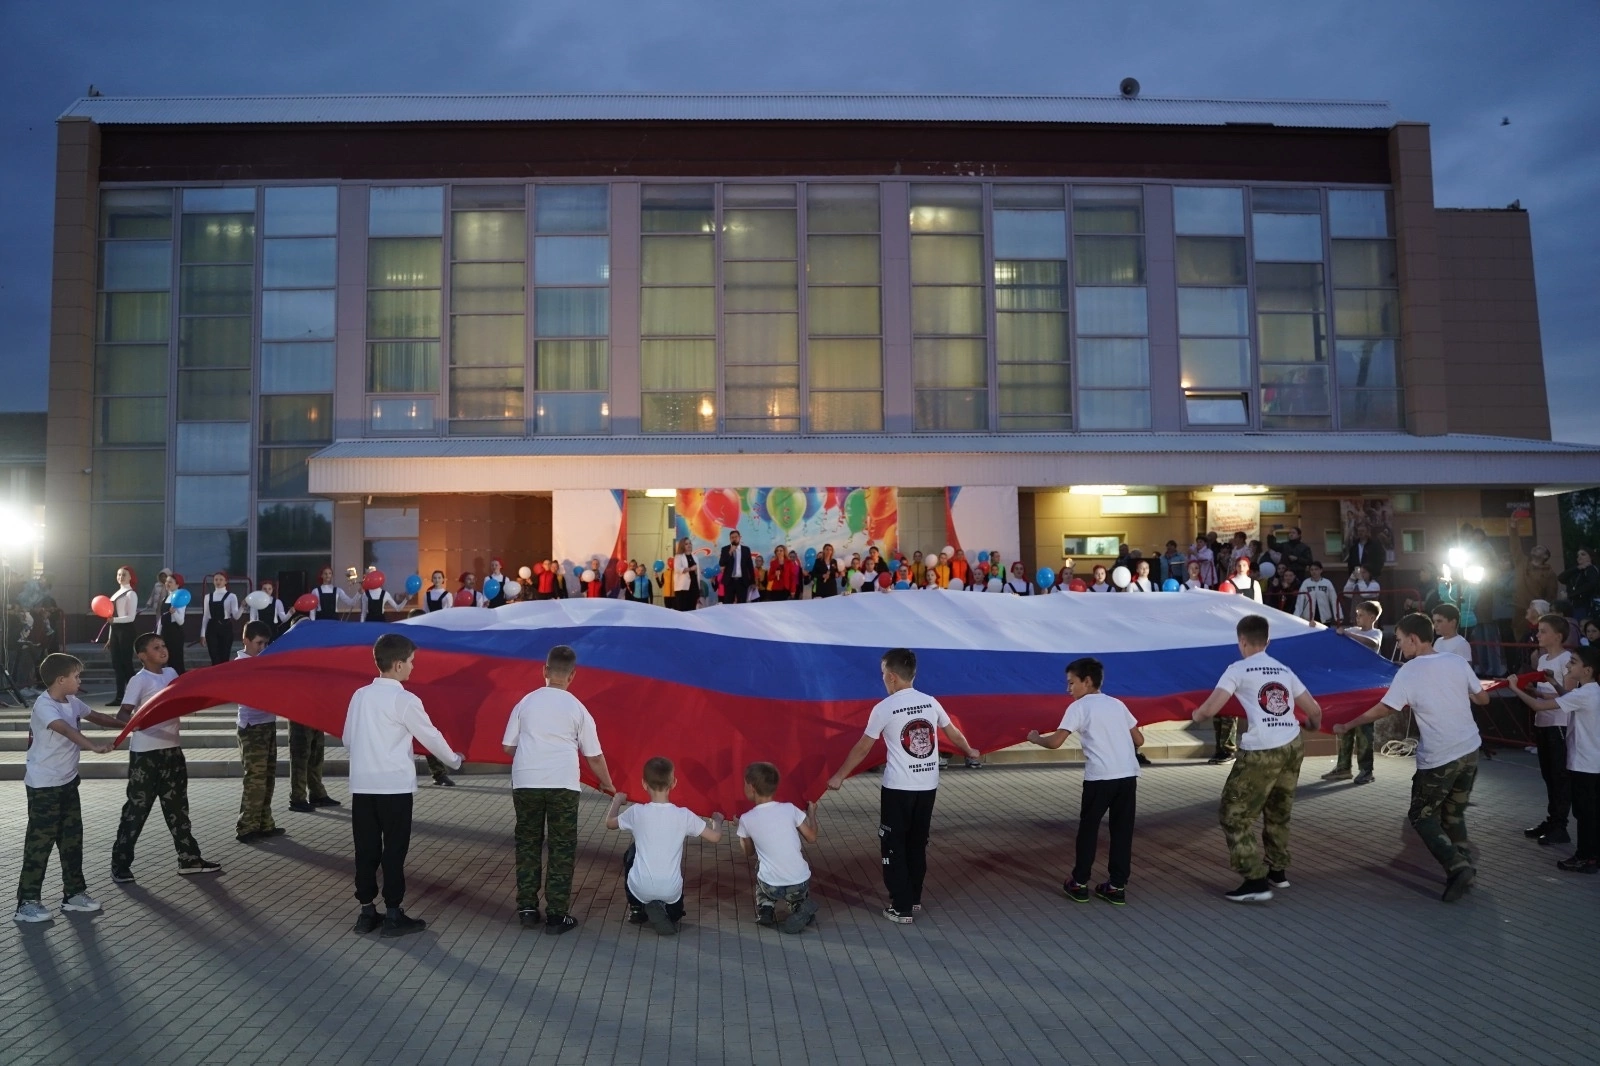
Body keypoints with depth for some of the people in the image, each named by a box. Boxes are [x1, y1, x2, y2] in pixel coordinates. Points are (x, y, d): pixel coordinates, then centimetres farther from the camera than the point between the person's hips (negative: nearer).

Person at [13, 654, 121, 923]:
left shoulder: (72, 702, 4)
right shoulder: (44, 705, -22)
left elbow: (96, 717, 21)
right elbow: (67, 730, -39)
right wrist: (94, 746, -52)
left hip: (68, 782, 9)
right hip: (43, 786, -9)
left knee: (72, 837, 13)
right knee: (40, 841, -2)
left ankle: (74, 893, 23)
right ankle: (27, 902, 7)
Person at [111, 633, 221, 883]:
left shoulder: (171, 673, 8)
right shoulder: (139, 681, -13)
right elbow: (122, 716, -20)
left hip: (172, 749, 7)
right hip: (145, 753, -7)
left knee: (177, 805, 13)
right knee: (137, 808, 0)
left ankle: (189, 858, 21)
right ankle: (120, 865, 12)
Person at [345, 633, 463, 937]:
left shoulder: (360, 696, 5)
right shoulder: (405, 700, -11)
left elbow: (348, 740, 11)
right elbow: (431, 736, -3)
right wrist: (455, 760, 14)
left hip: (362, 785, 6)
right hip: (395, 786, -5)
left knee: (366, 849, 11)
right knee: (394, 850, 2)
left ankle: (367, 911, 17)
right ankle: (393, 915, 7)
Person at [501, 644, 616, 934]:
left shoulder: (526, 702, 8)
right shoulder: (577, 708, 4)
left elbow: (508, 747, 10)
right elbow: (594, 756, 8)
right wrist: (608, 784, 24)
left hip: (525, 783, 2)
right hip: (562, 785, -2)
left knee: (527, 844, 14)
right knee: (562, 848, 6)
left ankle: (527, 909, 18)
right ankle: (557, 915, 7)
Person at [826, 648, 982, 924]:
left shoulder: (884, 708, -10)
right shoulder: (931, 702, 4)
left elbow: (863, 748, -3)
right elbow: (953, 733, 19)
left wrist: (839, 776, 9)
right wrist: (970, 751, 40)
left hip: (898, 788, -5)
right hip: (928, 786, 5)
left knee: (894, 847, 6)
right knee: (918, 843, 19)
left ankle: (901, 908, 8)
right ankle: (914, 898, 30)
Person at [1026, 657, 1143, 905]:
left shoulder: (1079, 707, 0)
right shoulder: (1117, 704, 17)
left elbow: (1055, 742, -7)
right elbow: (1139, 740, 19)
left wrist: (1035, 738, 12)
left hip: (1099, 776, -5)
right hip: (1128, 774, 5)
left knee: (1088, 829, 10)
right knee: (1122, 830, 11)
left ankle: (1079, 884, 18)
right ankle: (1117, 887, 15)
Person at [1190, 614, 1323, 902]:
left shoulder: (1238, 669, -2)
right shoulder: (1284, 670, 16)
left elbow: (1210, 710, -10)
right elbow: (1314, 710, 20)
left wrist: (1196, 715, 13)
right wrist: (1313, 725, 42)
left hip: (1262, 752, -7)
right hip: (1293, 747, 7)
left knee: (1236, 815, 3)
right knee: (1278, 812, 24)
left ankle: (1256, 882, -1)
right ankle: (1278, 871, 35)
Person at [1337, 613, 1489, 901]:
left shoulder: (1408, 673, -12)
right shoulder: (1458, 662, 1)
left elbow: (1382, 709, -11)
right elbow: (1483, 698, 12)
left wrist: (1346, 726, 0)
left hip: (1438, 758, -6)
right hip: (1469, 750, 6)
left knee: (1422, 817, 8)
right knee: (1454, 814, 21)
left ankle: (1458, 867, -8)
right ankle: (1464, 867, 17)